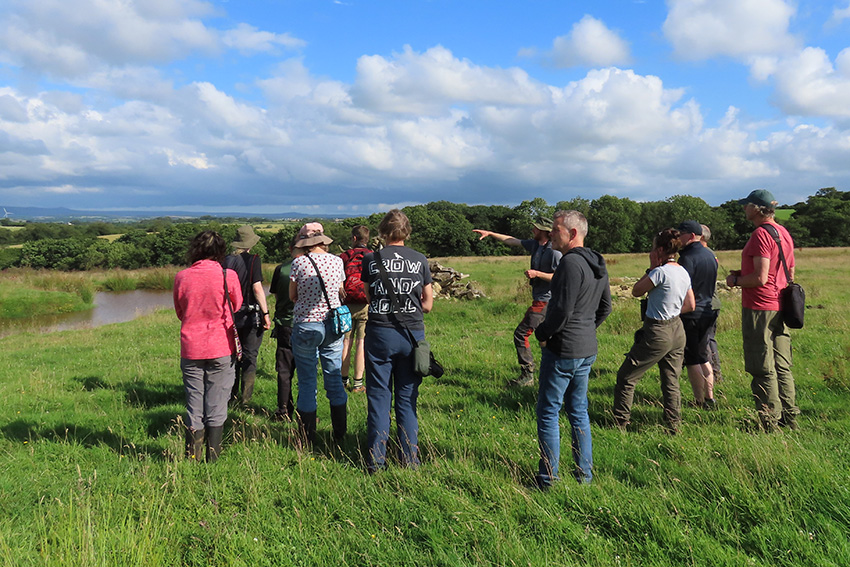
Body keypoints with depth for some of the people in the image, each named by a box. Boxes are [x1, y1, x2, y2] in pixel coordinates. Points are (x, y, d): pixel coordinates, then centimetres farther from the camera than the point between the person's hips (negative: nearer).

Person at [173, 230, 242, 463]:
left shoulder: (181, 277, -2)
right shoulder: (228, 276, -9)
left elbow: (179, 312, 11)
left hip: (190, 349, 2)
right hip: (221, 349, -2)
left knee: (193, 406, 10)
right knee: (216, 406, 6)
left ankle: (192, 457, 15)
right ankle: (213, 456, 12)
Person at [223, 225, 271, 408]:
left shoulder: (227, 261, 4)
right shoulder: (253, 260, -10)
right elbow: (257, 288, -15)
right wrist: (266, 313, -11)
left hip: (231, 314, 5)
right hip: (250, 315, -5)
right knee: (249, 357, 3)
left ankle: (232, 395, 25)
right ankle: (245, 400, 5)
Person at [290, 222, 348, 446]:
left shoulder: (299, 263, -9)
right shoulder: (336, 261, 1)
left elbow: (292, 296, 1)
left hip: (306, 325, -3)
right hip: (333, 324, 3)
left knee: (307, 382, 4)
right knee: (334, 379, 12)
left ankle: (307, 439, 11)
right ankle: (340, 434, 19)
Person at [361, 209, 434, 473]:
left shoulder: (371, 259, 0)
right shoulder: (420, 261, 2)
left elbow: (367, 298, 10)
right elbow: (428, 304, 5)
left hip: (379, 332, -1)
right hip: (412, 334, 1)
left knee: (379, 397, 7)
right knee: (407, 398, 9)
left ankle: (376, 459, 12)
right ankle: (410, 459, 15)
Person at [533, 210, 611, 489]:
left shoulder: (571, 263, -19)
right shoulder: (598, 265, 11)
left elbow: (562, 310, -24)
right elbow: (605, 306, 19)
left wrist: (542, 333, -9)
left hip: (562, 350, -9)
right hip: (587, 350, 9)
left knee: (548, 412, 1)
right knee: (578, 411, 17)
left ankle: (548, 479, 8)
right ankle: (585, 474, 25)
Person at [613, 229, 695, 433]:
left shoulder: (661, 272, -19)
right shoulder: (683, 272, 7)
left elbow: (636, 291, -7)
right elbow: (690, 305, 14)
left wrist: (651, 268, -2)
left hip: (658, 332, -8)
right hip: (677, 330, 8)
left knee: (626, 376, 4)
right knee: (671, 383, 16)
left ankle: (620, 423, 10)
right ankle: (674, 426, 19)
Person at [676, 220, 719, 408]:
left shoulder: (688, 258, -17)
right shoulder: (710, 255, 10)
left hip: (690, 315, -8)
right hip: (708, 313, 8)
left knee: (692, 360, 0)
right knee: (703, 357, 17)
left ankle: (700, 402, 5)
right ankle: (710, 399, 22)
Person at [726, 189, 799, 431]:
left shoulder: (761, 234, -16)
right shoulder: (784, 232, 13)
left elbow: (760, 278, -23)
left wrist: (736, 280, -5)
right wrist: (744, 274, 18)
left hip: (759, 308, -9)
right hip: (780, 308, 9)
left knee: (763, 369, -2)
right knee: (782, 367, 15)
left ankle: (770, 423, 4)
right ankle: (789, 417, 21)